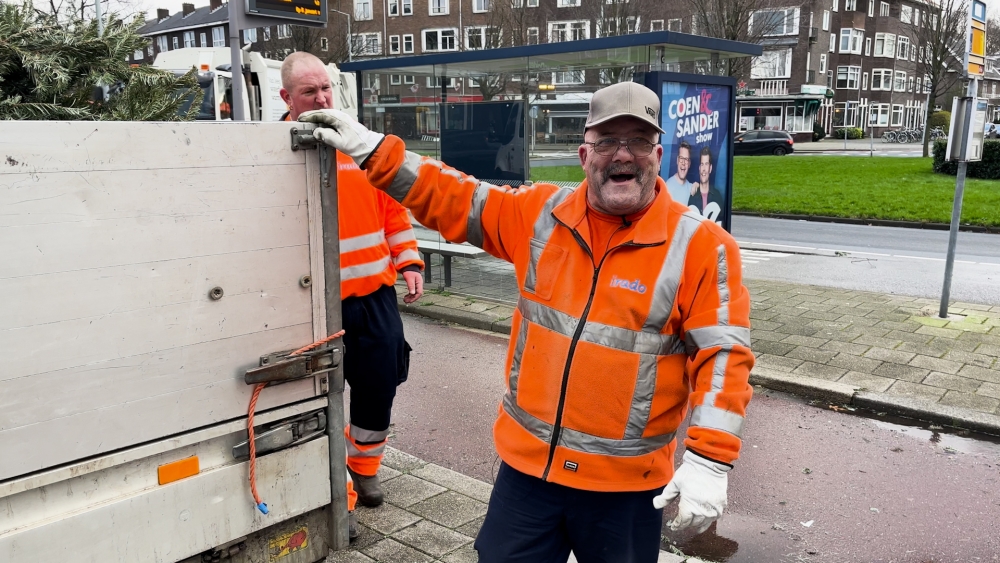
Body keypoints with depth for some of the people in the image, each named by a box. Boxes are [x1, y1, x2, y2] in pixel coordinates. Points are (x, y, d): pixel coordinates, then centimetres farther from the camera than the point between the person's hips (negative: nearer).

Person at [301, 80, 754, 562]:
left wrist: (709, 460, -16)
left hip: (626, 482, -2)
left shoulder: (701, 246, -10)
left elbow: (723, 355, -11)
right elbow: (452, 201, 6)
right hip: (527, 463, 3)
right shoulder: (541, 215, 0)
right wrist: (371, 150, 1)